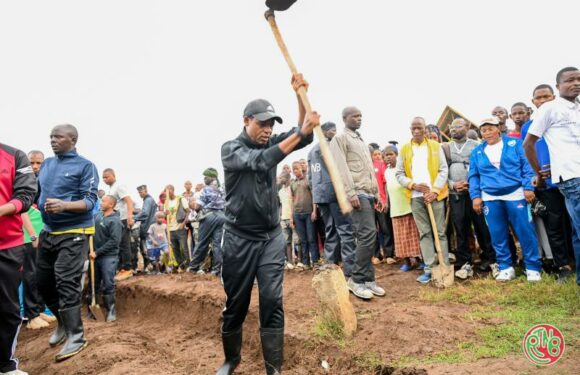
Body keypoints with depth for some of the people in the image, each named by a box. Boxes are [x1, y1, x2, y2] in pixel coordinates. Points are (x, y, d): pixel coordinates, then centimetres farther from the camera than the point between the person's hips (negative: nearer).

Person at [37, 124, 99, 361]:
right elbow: (36, 191, 17)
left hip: (74, 233, -7)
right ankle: (64, 322, 35)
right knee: (43, 282, 13)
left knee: (67, 283, -9)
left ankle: (76, 336, 2)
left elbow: (90, 201, -15)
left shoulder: (85, 166, -8)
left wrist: (64, 205, -32)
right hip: (48, 231, 7)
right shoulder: (46, 164, 12)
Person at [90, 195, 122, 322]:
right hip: (96, 255, 6)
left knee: (108, 285, -3)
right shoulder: (98, 215, 5)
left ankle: (111, 311, 8)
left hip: (108, 257, -6)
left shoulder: (115, 221, -14)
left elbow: (114, 241, -19)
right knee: (94, 283, 14)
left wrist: (97, 252, -17)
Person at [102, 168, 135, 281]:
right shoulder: (110, 189, 17)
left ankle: (127, 269, -1)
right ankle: (121, 268, 18)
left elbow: (129, 201, -19)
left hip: (123, 220, -9)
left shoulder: (119, 186, -9)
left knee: (124, 245, -6)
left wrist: (130, 217, -29)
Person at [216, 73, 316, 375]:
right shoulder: (230, 149, -7)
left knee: (272, 302, -2)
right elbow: (261, 162, -26)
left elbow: (303, 137, -6)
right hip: (239, 239, -3)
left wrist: (300, 95, -15)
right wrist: (300, 132, -30)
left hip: (271, 237, 3)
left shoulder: (271, 143, 7)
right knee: (236, 303, 9)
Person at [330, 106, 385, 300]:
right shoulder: (340, 139, 0)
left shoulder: (362, 142, 25)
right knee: (368, 233, -16)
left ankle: (368, 279, 11)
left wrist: (377, 194, 19)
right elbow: (341, 168, -12)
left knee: (366, 236, 6)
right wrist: (351, 193, -20)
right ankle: (356, 279, -7)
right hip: (357, 193, -8)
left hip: (368, 194, 8)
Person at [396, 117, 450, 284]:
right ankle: (429, 268, 9)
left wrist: (435, 191, -12)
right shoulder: (404, 149, 8)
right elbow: (399, 174, 7)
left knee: (440, 232, 2)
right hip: (416, 196, 2)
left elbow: (444, 170, -1)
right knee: (424, 233, 5)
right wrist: (413, 185, -9)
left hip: (435, 194, -1)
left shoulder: (436, 146, 5)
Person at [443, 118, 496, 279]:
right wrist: (453, 185, -7)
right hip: (455, 195, 2)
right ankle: (465, 263, 12)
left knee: (483, 228, 1)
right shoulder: (446, 148, 10)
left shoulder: (476, 145, 6)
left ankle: (490, 260, 14)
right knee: (460, 230, 4)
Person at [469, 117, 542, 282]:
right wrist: (475, 196, 1)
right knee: (497, 235, 5)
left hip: (515, 195, -2)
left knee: (525, 231, -1)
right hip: (490, 198, 3)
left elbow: (527, 166, 0)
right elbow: (473, 176, 10)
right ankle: (506, 268, 17)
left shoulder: (515, 144, 4)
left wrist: (528, 187, -10)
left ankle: (533, 268, 11)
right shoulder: (477, 152, 10)